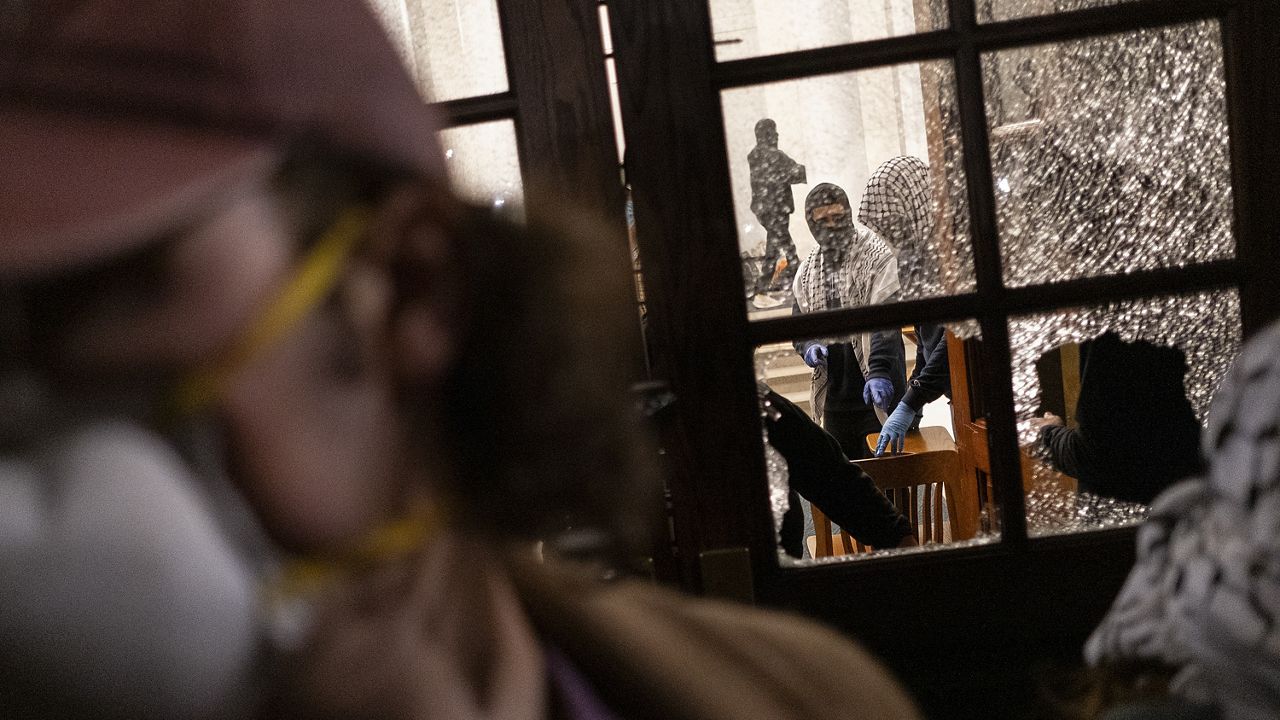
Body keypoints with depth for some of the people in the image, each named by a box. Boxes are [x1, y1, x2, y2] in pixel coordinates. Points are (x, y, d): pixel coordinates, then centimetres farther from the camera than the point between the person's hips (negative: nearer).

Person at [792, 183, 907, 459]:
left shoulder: (878, 257, -9)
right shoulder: (807, 271, 9)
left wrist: (879, 372, -32)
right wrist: (809, 346, -6)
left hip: (878, 391, -5)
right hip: (833, 395, 6)